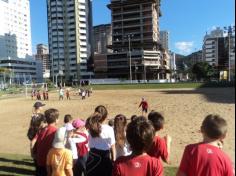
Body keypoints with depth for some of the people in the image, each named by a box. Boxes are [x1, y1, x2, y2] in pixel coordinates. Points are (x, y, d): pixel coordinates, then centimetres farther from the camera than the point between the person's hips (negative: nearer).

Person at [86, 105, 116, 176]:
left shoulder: (90, 127, -6)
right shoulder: (109, 129, -15)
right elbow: (112, 147, -9)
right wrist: (114, 160, 4)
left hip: (92, 158, 4)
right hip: (104, 158, -3)